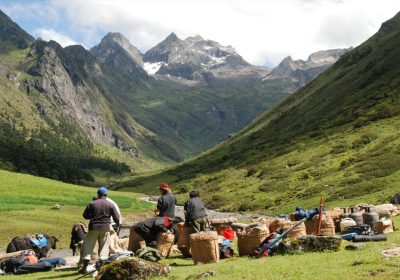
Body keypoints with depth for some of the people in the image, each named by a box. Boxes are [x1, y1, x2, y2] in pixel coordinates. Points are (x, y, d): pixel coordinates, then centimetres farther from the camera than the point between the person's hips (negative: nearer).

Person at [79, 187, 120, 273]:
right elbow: (116, 217, 1)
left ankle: (85, 267, 3)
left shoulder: (92, 204, -1)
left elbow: (85, 215, 6)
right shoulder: (110, 204, 1)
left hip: (94, 227, 0)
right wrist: (117, 224, 21)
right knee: (104, 247, 8)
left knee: (88, 246, 7)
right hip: (105, 228, 0)